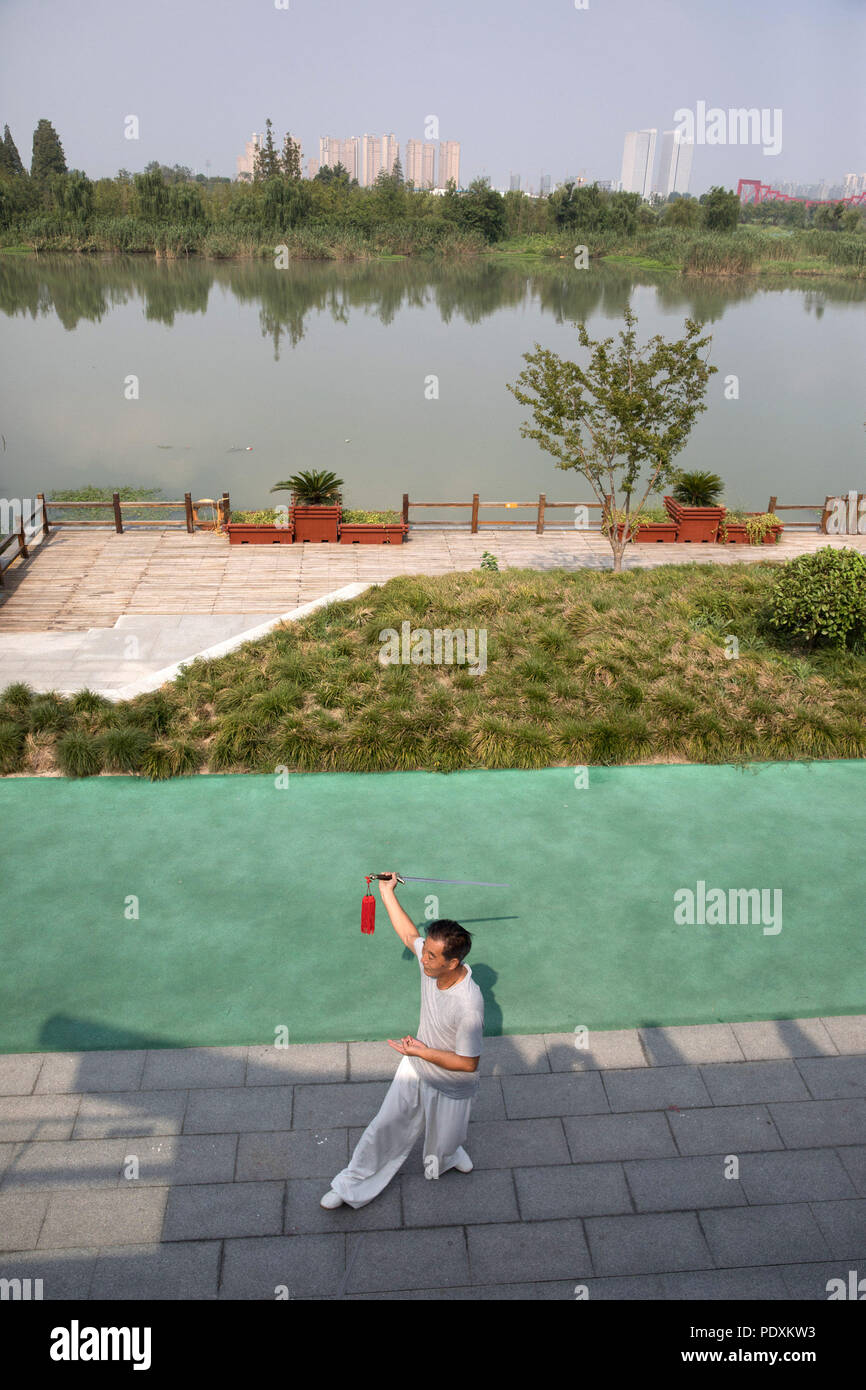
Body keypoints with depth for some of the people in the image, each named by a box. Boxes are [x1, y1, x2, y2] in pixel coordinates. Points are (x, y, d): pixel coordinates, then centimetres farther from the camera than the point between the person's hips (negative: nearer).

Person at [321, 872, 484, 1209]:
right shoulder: (432, 958, -24)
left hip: (450, 1086, -5)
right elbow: (409, 934, -1)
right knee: (384, 1129, 19)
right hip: (416, 1069, 5)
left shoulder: (469, 1006, -41)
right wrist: (387, 891, 3)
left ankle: (448, 1156, 62)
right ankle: (353, 1184, 40)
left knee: (443, 1144, 26)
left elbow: (469, 1063, -30)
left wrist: (423, 1052, -31)